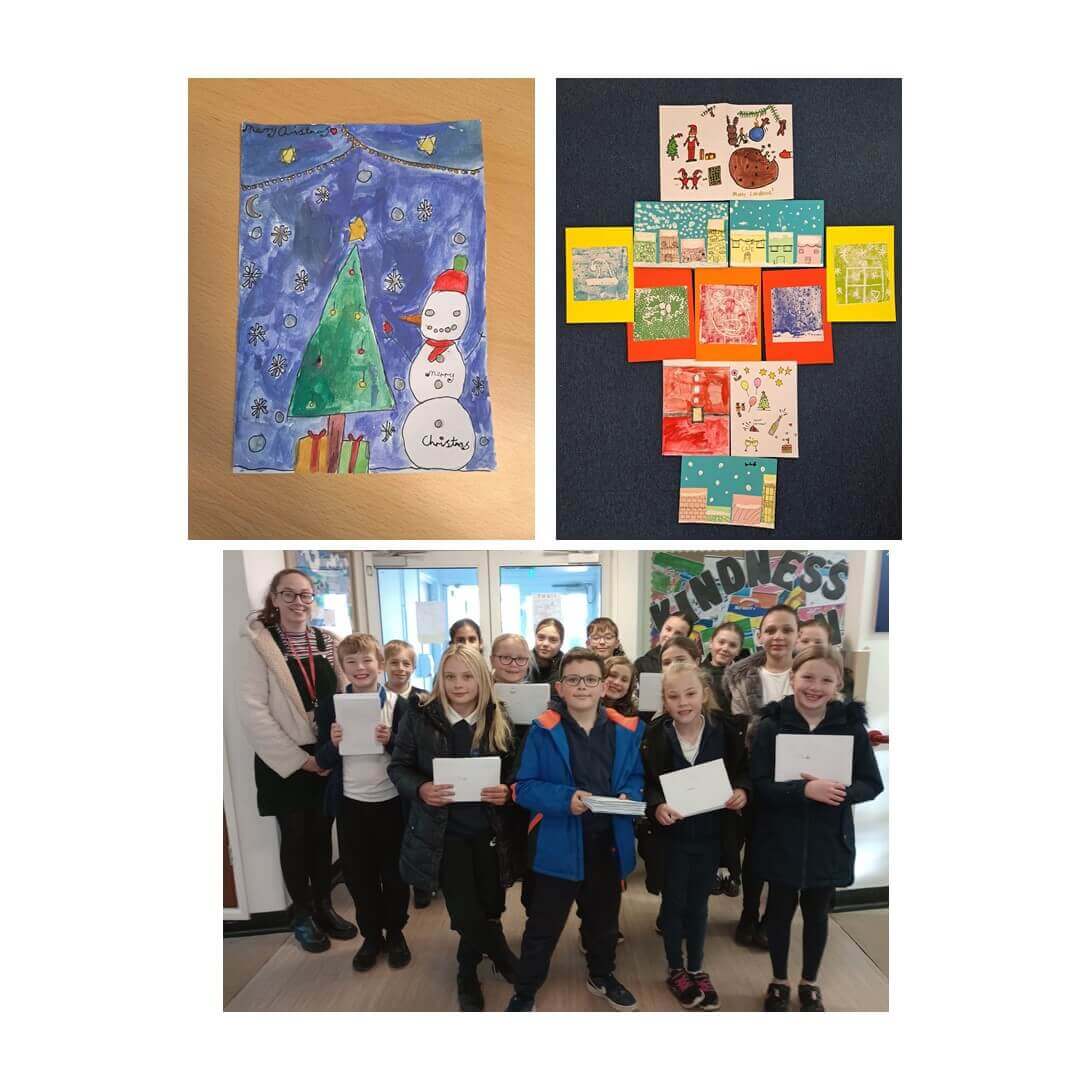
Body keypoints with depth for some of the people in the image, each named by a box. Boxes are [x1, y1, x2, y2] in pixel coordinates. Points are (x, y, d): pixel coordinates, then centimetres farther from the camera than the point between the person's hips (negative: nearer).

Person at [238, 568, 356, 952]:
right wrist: (298, 759, -15)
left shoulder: (327, 641, 4)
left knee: (322, 834, 14)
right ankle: (302, 913, 28)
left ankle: (323, 906, 32)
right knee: (295, 838, 9)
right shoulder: (258, 642, -10)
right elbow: (252, 711, -14)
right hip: (284, 762, -4)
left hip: (326, 757, 4)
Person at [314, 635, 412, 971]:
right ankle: (371, 935, 31)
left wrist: (390, 741, -23)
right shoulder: (331, 705, -2)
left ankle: (395, 933, 31)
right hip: (350, 803, 2)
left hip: (391, 801, -1)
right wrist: (333, 743, -20)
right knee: (358, 874, 12)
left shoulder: (398, 704, -7)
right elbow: (322, 760, 0)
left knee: (394, 871, 11)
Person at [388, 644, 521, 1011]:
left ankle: (468, 974, 40)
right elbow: (398, 767, -2)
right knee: (467, 915, -5)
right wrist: (420, 789, -21)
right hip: (443, 832, -2)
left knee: (490, 908, 10)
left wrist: (507, 792, -14)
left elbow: (514, 773, 7)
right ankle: (501, 955, 28)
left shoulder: (499, 722, -2)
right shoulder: (420, 717, -8)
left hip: (488, 831, 2)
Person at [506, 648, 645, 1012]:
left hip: (609, 842, 4)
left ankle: (601, 976, 48)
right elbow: (524, 788, -11)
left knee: (604, 919, 24)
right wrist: (565, 799, -25)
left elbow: (636, 777, 9)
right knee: (544, 925, 8)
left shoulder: (626, 729, -1)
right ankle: (523, 994, 28)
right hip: (559, 845, -3)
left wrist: (629, 796, -13)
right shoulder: (543, 731, -11)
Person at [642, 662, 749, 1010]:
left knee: (698, 903, 17)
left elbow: (742, 771, 0)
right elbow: (645, 783, -10)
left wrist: (741, 791, -19)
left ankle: (696, 969, 37)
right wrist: (657, 806, -27)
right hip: (672, 833, -1)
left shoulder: (723, 731, -11)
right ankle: (675, 970, 34)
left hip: (710, 833, 1)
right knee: (674, 902, 13)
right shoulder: (656, 735, -14)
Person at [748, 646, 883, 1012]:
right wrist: (804, 789, -29)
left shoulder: (851, 726, -7)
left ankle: (809, 983, 38)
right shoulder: (771, 725, -12)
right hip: (781, 838, -1)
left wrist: (840, 792, -22)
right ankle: (778, 981, 35)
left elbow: (872, 784, -3)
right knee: (780, 909, 15)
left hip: (828, 840, 1)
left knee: (817, 913, 17)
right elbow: (759, 783, -15)